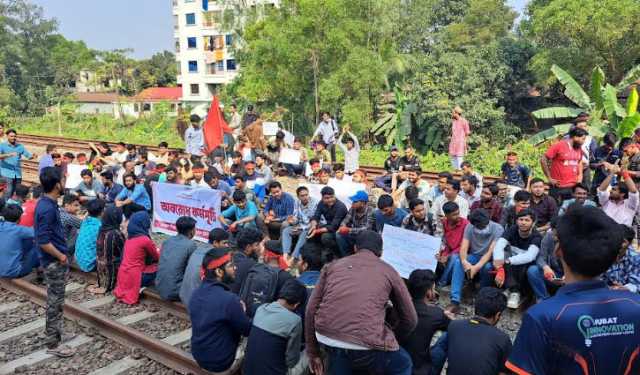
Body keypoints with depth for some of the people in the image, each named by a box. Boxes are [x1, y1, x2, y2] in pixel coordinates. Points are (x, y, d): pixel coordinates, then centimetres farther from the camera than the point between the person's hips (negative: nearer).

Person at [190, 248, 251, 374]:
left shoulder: (196, 293, -4)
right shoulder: (229, 299, -28)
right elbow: (248, 331, -15)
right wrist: (241, 311, 1)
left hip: (198, 356, 7)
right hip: (220, 364, -7)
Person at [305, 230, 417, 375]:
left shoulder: (333, 265, 19)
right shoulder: (388, 271, 15)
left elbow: (311, 310, 16)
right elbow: (410, 320, 21)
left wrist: (313, 353, 24)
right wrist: (392, 339, 39)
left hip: (327, 339, 2)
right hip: (365, 344, -2)